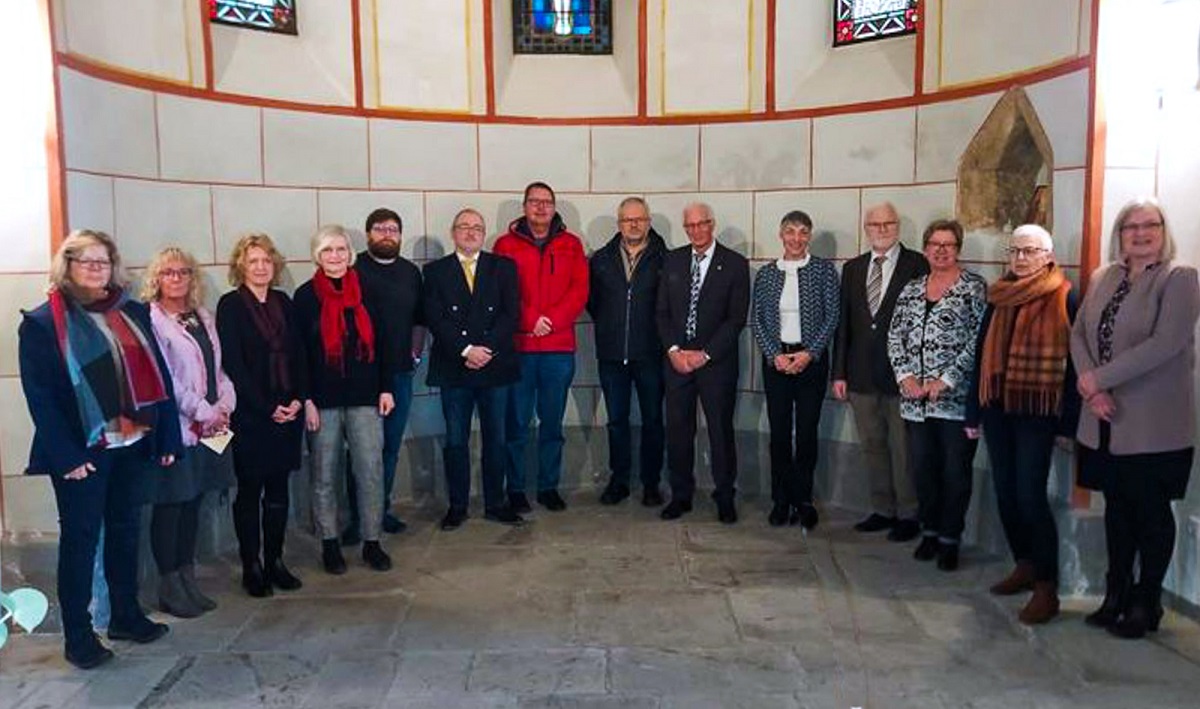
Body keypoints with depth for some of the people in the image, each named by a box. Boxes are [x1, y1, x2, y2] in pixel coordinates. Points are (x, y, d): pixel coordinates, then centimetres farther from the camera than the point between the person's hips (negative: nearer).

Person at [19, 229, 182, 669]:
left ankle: (126, 615, 29)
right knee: (80, 537, 5)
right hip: (83, 450, -4)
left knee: (126, 529, 15)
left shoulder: (133, 314, 8)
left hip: (134, 444, 4)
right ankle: (77, 635, 17)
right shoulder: (42, 322, -4)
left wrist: (168, 436, 2)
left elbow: (157, 375, 6)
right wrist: (65, 454, -16)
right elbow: (40, 394, -9)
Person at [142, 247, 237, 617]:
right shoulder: (152, 319, -7)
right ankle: (169, 589, 12)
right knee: (170, 505, 1)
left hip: (208, 428, 7)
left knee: (192, 502, 12)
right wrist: (203, 412, -12)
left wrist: (224, 405, 0)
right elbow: (163, 378, -14)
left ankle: (187, 580, 23)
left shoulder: (203, 317, 15)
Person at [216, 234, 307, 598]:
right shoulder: (230, 305, -4)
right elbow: (232, 363, -9)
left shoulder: (283, 302, 11)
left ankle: (275, 561, 21)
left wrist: (299, 398, -2)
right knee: (249, 490, 5)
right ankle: (251, 566, 15)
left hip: (288, 412, 5)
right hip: (250, 414, -4)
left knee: (278, 489, 10)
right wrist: (267, 407, -12)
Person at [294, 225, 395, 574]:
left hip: (364, 397, 2)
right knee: (324, 475, 8)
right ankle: (329, 543, 21)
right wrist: (306, 400, -7)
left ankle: (372, 542, 14)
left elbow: (382, 343, 8)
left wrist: (386, 388, 2)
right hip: (323, 400, -1)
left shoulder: (366, 293, 6)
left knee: (371, 471, 1)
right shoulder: (305, 296, 0)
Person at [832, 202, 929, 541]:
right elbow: (843, 323, 10)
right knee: (872, 447, 13)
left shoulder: (917, 265, -4)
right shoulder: (852, 268, 11)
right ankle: (882, 510, 26)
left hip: (901, 374, -5)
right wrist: (839, 372, 6)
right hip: (862, 375, 5)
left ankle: (908, 515, 17)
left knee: (903, 449, 4)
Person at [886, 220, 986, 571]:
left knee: (956, 471, 3)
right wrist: (906, 377, -3)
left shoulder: (974, 287, -2)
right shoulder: (911, 290, 13)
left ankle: (950, 539, 18)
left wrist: (946, 380, -14)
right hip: (915, 399, 4)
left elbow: (980, 339, -10)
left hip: (957, 397, -4)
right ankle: (930, 531, 27)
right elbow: (895, 336, 11)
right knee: (922, 468, 10)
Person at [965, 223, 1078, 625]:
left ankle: (1047, 588, 2)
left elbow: (1074, 360, -9)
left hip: (1037, 411, -6)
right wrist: (973, 411, 11)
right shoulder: (999, 297, 11)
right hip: (997, 408, 6)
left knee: (1030, 495, -8)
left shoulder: (1063, 299, -5)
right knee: (1005, 492, 11)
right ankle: (1025, 566, 27)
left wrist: (1068, 421, -12)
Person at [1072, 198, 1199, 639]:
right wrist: (1093, 389, -10)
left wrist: (1099, 378, -18)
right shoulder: (1102, 278, 10)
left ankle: (1146, 603, 21)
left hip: (1154, 424, -5)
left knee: (1151, 512, 7)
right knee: (1117, 507, 13)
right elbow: (1079, 334, 5)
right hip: (1105, 419, 5)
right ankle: (1116, 595, 26)